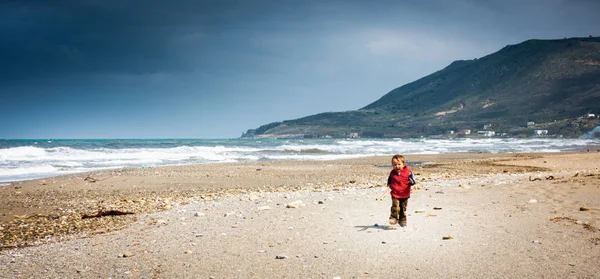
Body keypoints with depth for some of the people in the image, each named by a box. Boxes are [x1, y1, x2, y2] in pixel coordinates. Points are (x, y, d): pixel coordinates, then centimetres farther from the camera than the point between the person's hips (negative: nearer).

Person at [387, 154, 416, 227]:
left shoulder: (408, 172, -8)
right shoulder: (392, 173, 0)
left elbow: (412, 181, -4)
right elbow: (389, 180, 18)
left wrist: (412, 182, -26)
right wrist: (389, 185, 2)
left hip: (405, 194, 0)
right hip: (395, 194, 0)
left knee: (403, 208, 11)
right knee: (395, 206, -17)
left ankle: (402, 221, 24)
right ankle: (394, 218, -7)